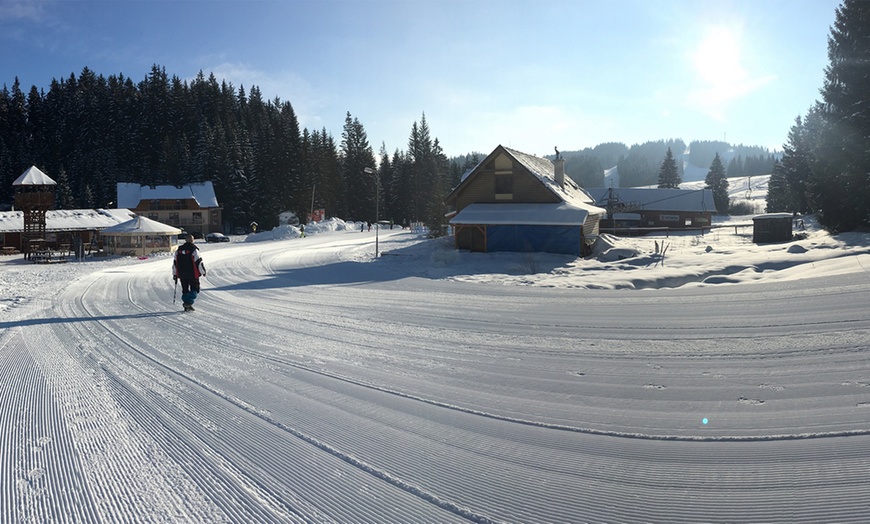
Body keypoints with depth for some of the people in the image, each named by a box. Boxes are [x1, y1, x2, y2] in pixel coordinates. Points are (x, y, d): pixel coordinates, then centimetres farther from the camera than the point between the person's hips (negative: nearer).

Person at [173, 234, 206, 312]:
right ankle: (188, 303, -15)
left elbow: (175, 263, 11)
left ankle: (187, 306, 15)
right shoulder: (194, 249, -11)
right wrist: (203, 271, 1)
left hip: (182, 274, 5)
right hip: (192, 274, -5)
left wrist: (175, 274, 19)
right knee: (194, 289, 4)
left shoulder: (179, 250, 6)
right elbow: (199, 262, -11)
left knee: (185, 290, 15)